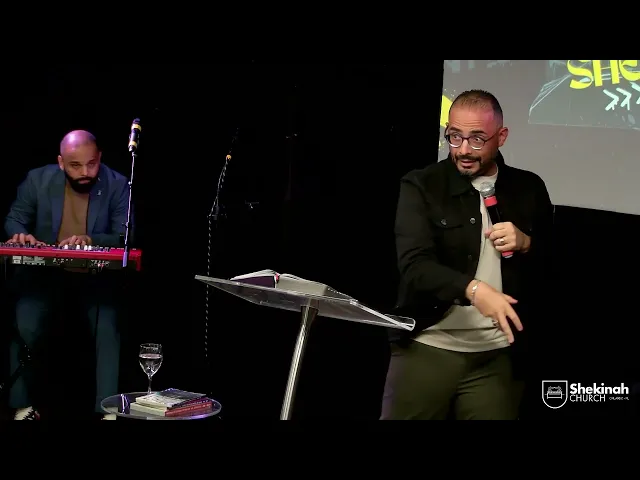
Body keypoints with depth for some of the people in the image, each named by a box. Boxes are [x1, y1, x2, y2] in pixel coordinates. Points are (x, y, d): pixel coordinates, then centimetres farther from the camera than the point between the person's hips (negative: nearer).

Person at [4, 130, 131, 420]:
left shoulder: (117, 184, -8)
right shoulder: (38, 179, -3)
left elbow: (125, 236, -12)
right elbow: (14, 219, 6)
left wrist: (90, 240, -32)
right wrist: (21, 234, -19)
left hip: (96, 274, -1)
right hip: (44, 270, 1)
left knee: (109, 329, -25)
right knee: (24, 328, -21)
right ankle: (23, 405, -2)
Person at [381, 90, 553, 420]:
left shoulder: (529, 189, 8)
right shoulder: (421, 187, -2)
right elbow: (414, 266, -14)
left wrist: (526, 244, -8)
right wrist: (473, 288, -30)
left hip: (498, 356, 2)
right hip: (427, 348, -2)